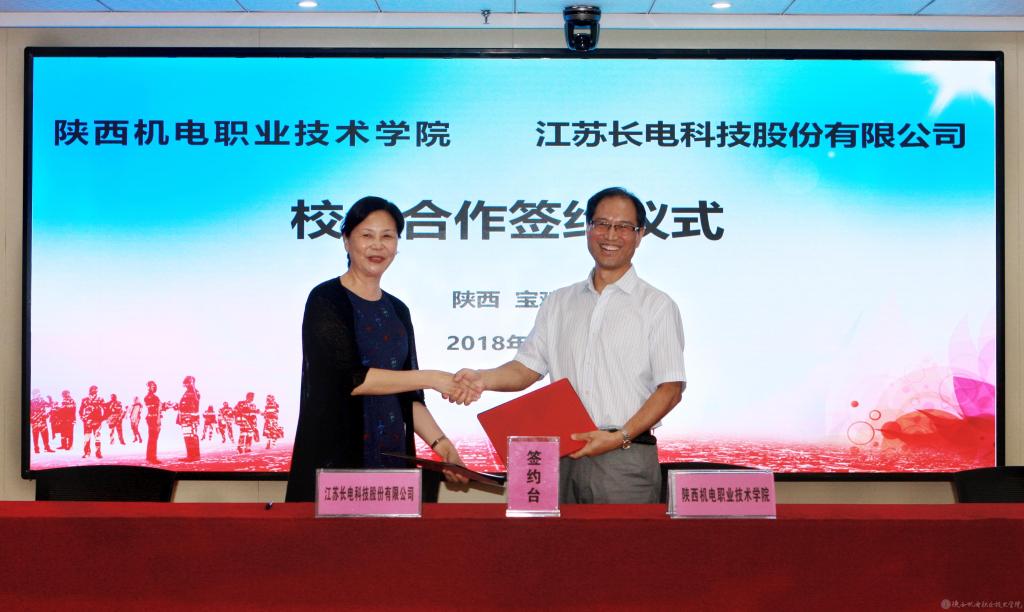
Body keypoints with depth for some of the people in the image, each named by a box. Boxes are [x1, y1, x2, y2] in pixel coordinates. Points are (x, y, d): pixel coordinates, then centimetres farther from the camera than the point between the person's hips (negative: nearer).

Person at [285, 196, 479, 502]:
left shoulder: (397, 311, 13)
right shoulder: (326, 300, -5)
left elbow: (408, 396, 14)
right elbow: (352, 378, -15)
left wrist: (441, 444, 0)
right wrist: (431, 378, -15)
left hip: (392, 457, 5)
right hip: (335, 459, -5)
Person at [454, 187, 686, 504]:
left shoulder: (658, 306, 4)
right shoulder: (558, 303, 17)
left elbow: (670, 389, -2)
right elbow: (527, 368, 13)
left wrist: (620, 437, -14)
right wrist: (483, 378, -8)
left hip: (625, 459, -3)